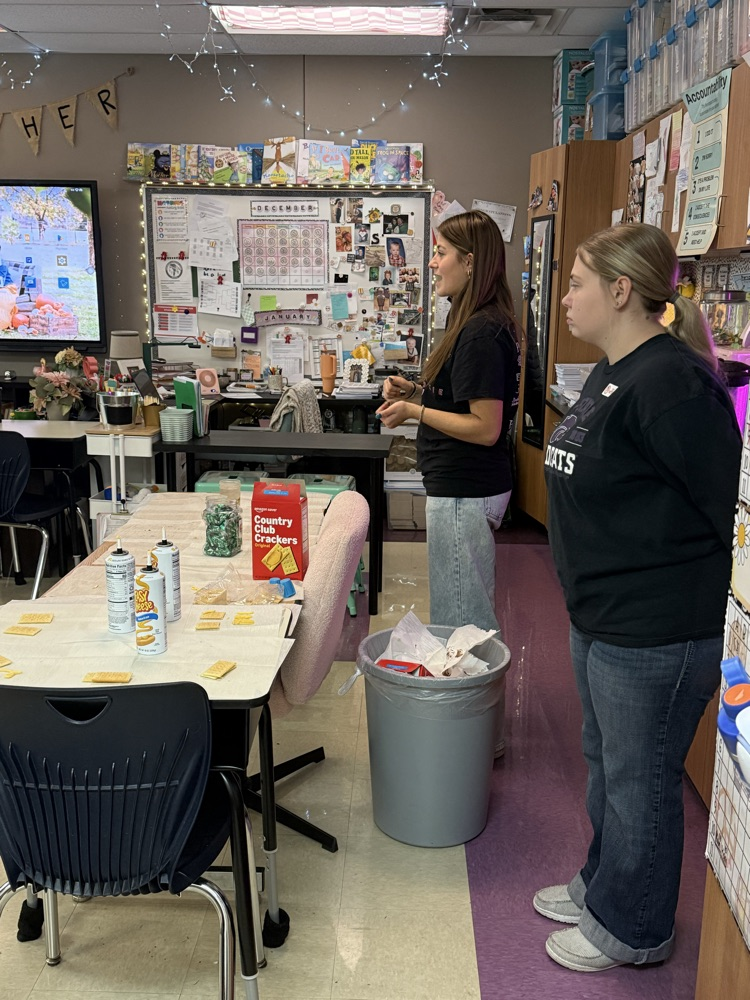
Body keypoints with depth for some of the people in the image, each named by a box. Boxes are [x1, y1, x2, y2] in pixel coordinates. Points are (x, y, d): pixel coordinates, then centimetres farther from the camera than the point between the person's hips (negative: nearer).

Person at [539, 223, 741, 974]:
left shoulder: (669, 384, -23)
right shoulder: (613, 375, 10)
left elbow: (730, 502, -22)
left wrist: (736, 604, -15)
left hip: (657, 630, -10)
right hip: (604, 616, 10)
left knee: (638, 778, 9)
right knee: (606, 763, 24)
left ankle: (631, 929, 30)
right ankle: (603, 886, 45)